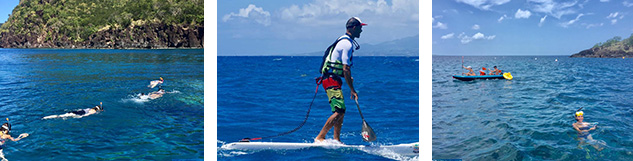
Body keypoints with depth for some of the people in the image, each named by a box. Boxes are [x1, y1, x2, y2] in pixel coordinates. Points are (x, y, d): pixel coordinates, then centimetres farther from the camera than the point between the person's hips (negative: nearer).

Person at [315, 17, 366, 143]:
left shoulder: (343, 40, 18)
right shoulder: (347, 44, -15)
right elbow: (346, 69, -20)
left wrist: (348, 77, 22)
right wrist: (352, 90, -18)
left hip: (332, 79, 11)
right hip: (331, 80, -11)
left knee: (340, 111, 13)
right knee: (340, 111, -14)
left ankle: (336, 140, 18)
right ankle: (319, 138, -10)